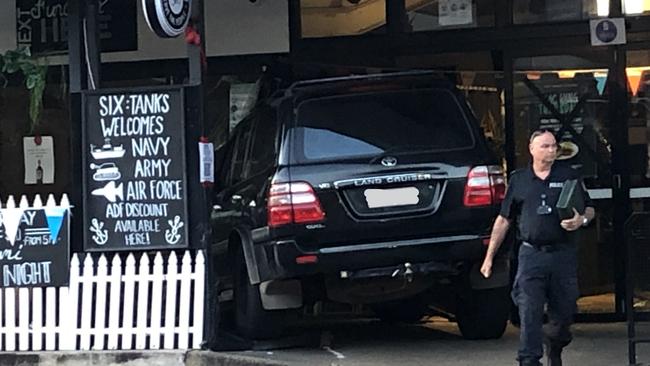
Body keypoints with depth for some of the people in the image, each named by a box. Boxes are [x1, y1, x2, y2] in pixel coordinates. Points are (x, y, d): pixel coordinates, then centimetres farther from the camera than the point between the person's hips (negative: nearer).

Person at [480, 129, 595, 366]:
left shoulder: (569, 176, 7)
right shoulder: (519, 180, 8)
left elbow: (590, 210, 13)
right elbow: (503, 220, 12)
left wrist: (582, 220, -12)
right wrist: (489, 257, 9)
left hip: (563, 255, 1)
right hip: (531, 255, -1)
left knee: (564, 312, 8)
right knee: (529, 314, -10)